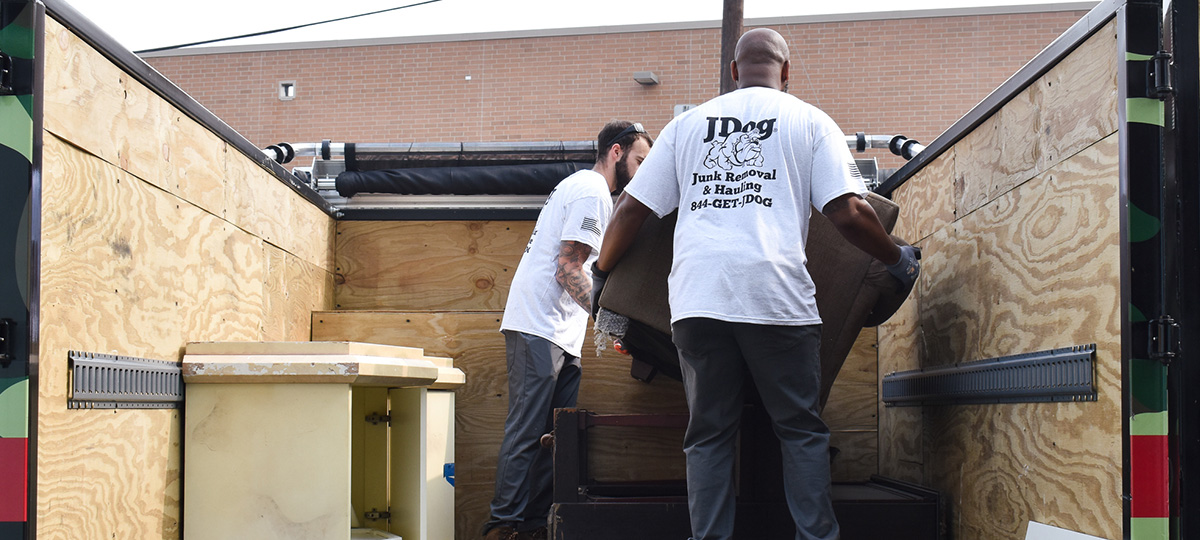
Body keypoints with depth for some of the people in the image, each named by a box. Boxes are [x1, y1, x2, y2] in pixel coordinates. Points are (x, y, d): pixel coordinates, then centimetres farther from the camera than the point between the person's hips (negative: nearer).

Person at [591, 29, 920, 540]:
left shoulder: (688, 122, 22)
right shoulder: (809, 121, 13)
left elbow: (632, 208, 18)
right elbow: (849, 212, 3)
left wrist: (601, 273, 32)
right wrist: (898, 259, 19)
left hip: (696, 296, 2)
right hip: (775, 293, -2)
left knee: (708, 434, 8)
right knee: (802, 430, 8)